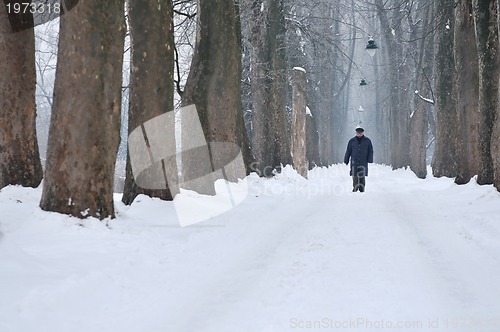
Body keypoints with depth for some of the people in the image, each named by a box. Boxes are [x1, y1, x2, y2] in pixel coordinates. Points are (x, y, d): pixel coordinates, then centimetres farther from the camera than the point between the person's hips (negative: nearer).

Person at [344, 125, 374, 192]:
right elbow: (348, 151, 12)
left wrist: (370, 160, -1)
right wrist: (346, 161, 9)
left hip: (363, 163, -1)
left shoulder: (367, 141, 8)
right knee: (355, 176, -4)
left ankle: (362, 189, 4)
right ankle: (355, 188, 3)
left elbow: (370, 151, 9)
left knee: (362, 176, -4)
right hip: (354, 162, 1)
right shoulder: (352, 141, 9)